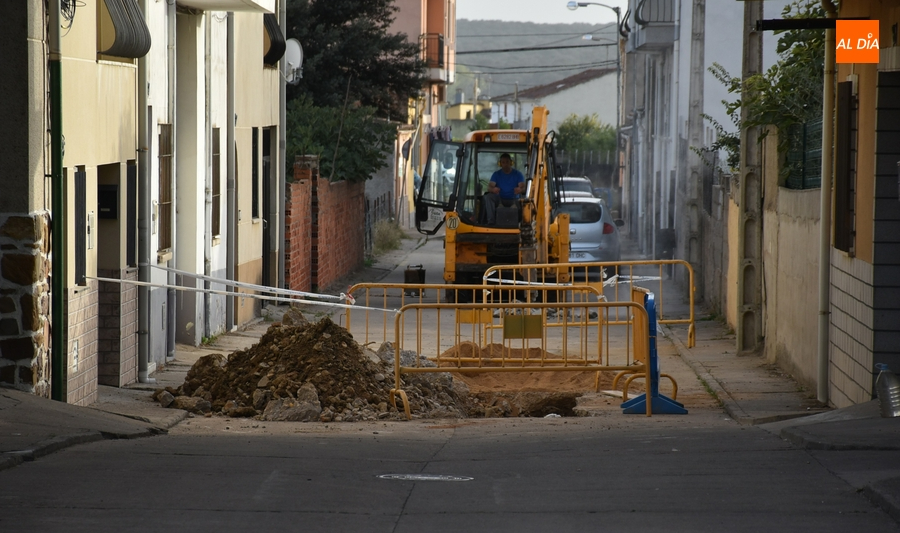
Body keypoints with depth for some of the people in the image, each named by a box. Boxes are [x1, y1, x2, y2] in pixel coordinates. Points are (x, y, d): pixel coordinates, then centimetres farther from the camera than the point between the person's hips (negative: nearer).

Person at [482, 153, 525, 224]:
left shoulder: (517, 174, 4)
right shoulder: (496, 174, 7)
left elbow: (523, 187, -11)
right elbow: (490, 187, -9)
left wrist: (520, 190, -40)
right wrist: (493, 189, -37)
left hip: (513, 200, -2)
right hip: (500, 199, 2)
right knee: (488, 196, -29)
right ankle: (491, 221, -37)